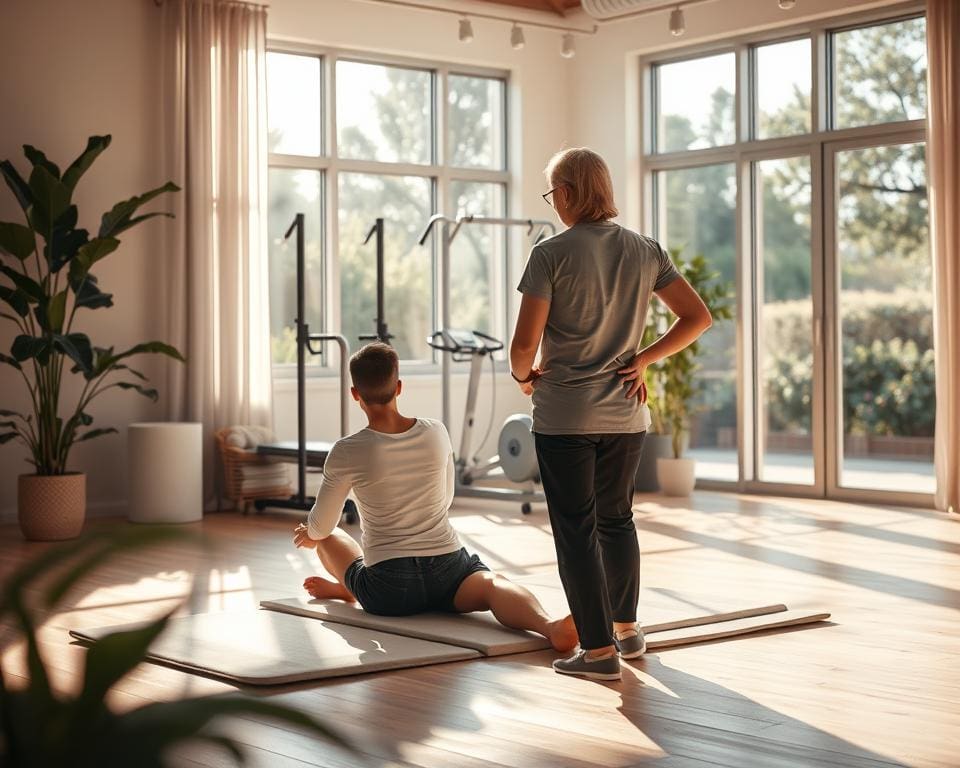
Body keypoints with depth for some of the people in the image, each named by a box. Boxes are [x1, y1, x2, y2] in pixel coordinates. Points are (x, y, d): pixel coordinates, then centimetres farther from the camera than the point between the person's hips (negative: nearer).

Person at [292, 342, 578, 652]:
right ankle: (549, 625, -53)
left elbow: (320, 528, 5)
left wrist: (308, 535, 30)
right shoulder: (436, 433, 3)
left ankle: (346, 587, 50)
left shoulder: (346, 452, -7)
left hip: (387, 593, -1)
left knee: (329, 535, 23)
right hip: (449, 571, 1)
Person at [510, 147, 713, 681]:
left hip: (564, 415, -5)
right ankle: (627, 629, 32)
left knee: (576, 528, 3)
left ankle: (599, 649, 3)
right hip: (626, 414, 5)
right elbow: (699, 317, 4)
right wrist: (644, 360, 5)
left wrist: (524, 376, 5)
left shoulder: (551, 254, -11)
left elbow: (525, 344, -15)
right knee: (616, 517, 21)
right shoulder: (645, 251, 4)